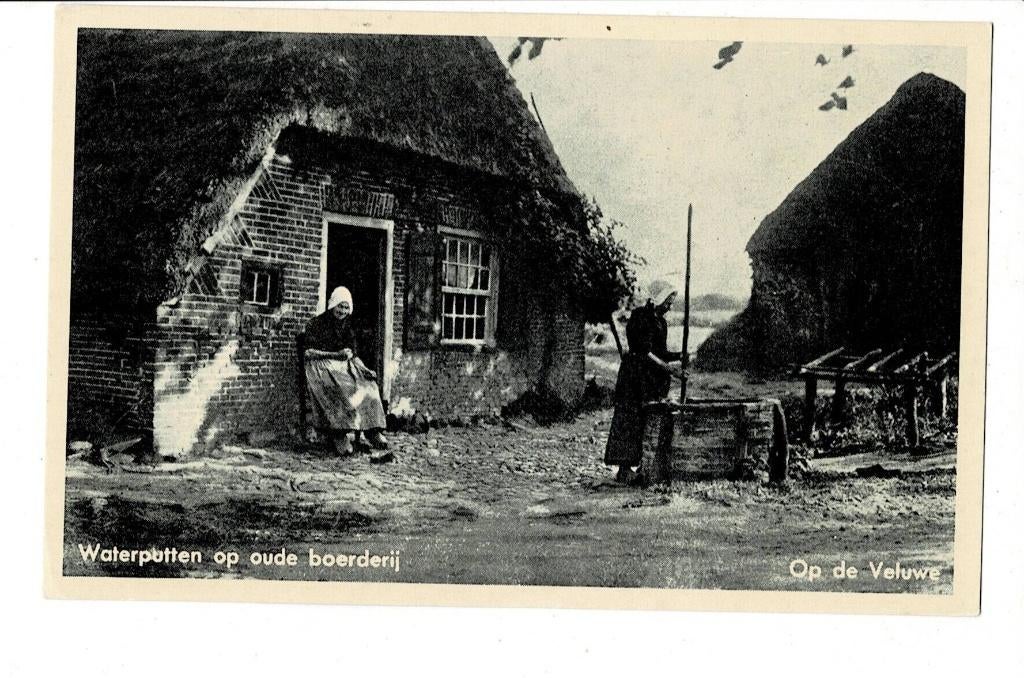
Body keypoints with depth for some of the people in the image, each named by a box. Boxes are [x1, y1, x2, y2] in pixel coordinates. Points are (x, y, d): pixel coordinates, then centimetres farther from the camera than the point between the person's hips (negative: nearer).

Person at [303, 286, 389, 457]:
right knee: (340, 390, -37)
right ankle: (339, 435, -43)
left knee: (368, 385, -24)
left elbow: (354, 355, 18)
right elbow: (310, 352, -8)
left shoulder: (347, 327, 20)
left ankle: (373, 430, -32)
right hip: (321, 366, -5)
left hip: (344, 366, 5)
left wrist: (365, 370, -3)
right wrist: (337, 354, -15)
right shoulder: (316, 324, 3)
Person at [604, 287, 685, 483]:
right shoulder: (640, 317, -10)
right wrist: (668, 368, -19)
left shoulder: (660, 322, 16)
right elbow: (644, 352, -17)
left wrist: (680, 355, 1)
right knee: (631, 421, -8)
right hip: (636, 376, -9)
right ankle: (624, 469, -7)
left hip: (654, 379, 9)